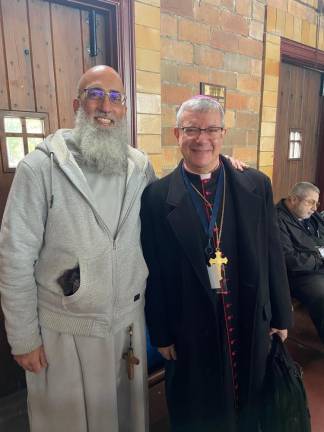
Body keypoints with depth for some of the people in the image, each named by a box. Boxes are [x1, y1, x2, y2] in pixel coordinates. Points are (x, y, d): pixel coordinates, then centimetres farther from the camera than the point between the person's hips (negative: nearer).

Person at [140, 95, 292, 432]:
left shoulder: (257, 186, -4)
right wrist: (161, 334, -2)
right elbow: (154, 273, -7)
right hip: (190, 333, -1)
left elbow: (273, 255, 1)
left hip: (251, 326, 2)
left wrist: (280, 316, 6)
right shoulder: (156, 197, -11)